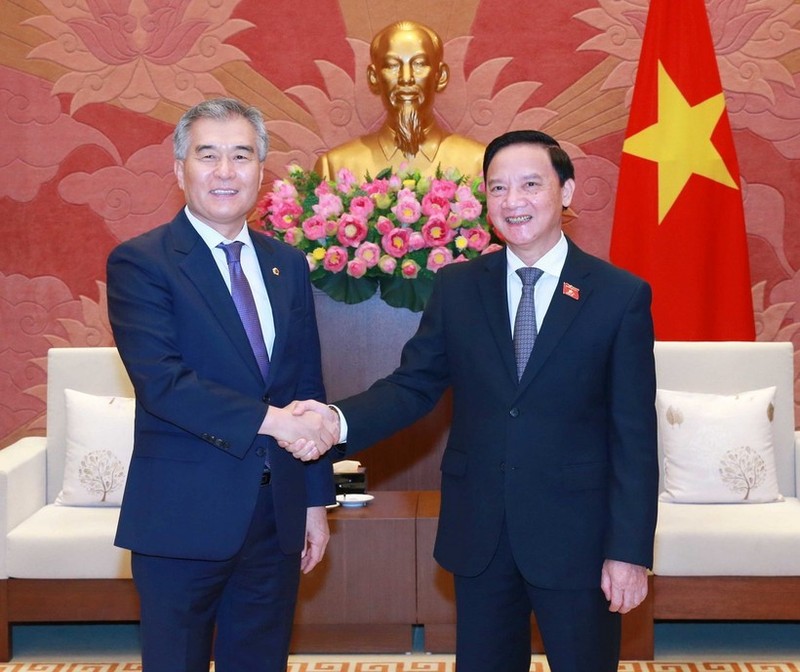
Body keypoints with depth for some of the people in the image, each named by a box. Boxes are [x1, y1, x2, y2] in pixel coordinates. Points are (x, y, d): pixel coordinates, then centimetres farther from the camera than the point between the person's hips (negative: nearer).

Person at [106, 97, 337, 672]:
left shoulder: (287, 264, 10)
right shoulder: (139, 262, -7)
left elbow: (308, 388, 12)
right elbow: (162, 382, -18)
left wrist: (316, 500, 10)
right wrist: (267, 419, -23)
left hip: (278, 513, 5)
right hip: (184, 516, -5)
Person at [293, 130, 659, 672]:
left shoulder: (621, 295, -5)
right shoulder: (456, 287, 4)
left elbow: (635, 435, -6)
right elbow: (414, 384, 0)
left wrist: (630, 551, -9)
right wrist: (338, 421, -19)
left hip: (576, 539, -2)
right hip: (479, 535, 3)